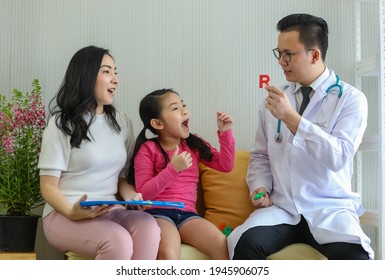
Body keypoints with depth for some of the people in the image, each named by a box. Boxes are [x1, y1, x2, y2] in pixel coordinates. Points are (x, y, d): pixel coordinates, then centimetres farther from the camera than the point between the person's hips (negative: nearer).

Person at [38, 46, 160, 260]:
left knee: (148, 226, -30)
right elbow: (48, 185, -4)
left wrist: (132, 198, -5)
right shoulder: (62, 123, -1)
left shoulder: (122, 122, 14)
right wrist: (72, 212, -23)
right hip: (64, 214, -4)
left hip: (110, 211, 4)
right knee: (118, 241, -35)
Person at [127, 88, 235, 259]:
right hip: (158, 213, -4)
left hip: (187, 213, 4)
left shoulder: (194, 144, 14)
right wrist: (173, 168, -18)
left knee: (221, 244, -25)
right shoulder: (148, 149, -1)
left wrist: (225, 133, 1)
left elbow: (225, 165, 12)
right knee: (168, 251, -35)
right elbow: (143, 193, -8)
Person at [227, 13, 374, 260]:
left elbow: (338, 157, -15)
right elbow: (260, 155, 19)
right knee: (247, 243, -29)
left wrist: (291, 117, -19)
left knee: (354, 257, -34)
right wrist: (261, 188, -1)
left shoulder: (351, 99, -1)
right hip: (281, 207, 3)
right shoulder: (274, 100, 11)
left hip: (330, 208, -3)